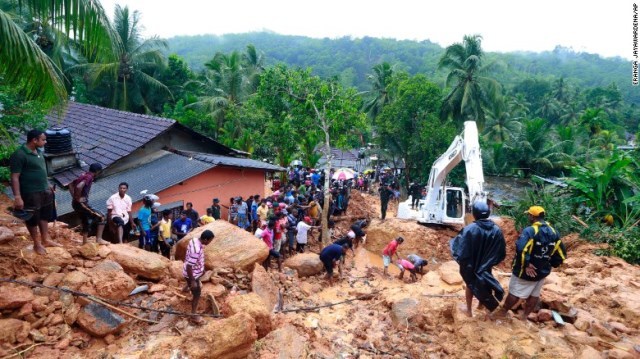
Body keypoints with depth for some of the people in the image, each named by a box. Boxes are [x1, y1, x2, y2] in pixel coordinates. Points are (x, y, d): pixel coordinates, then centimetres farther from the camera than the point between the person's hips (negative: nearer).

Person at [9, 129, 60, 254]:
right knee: (33, 219, 8)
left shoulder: (38, 151, 6)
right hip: (30, 193, -8)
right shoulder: (19, 155, -20)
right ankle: (37, 244, 22)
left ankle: (45, 240, 31)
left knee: (45, 215, 18)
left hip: (44, 191, 8)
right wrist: (17, 197, -23)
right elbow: (15, 177, -20)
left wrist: (48, 184, 22)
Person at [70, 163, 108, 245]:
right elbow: (79, 187, -31)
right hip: (81, 203, -10)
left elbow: (71, 185, 24)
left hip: (75, 204, 10)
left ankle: (84, 243, 26)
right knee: (102, 218, -6)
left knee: (86, 223, 20)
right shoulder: (89, 177, -13)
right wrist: (78, 198, -18)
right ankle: (99, 239, -10)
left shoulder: (83, 175, 14)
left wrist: (74, 197, 16)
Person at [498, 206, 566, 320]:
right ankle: (524, 317, 29)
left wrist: (526, 265, -24)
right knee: (534, 295, 18)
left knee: (514, 293, 7)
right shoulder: (554, 232, 1)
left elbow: (521, 249, -35)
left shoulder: (529, 231, -22)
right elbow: (561, 254, 5)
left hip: (526, 271, -6)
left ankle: (502, 313, 21)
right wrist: (551, 264, 14)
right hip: (543, 271, 6)